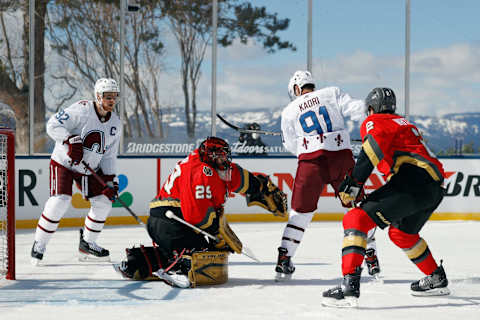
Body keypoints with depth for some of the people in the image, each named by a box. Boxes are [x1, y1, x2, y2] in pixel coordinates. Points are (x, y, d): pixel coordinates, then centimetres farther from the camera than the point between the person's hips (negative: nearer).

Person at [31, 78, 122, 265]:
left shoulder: (115, 123, 2)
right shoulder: (81, 110, -18)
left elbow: (109, 155, 7)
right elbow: (53, 125, -21)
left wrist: (110, 179, -2)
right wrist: (70, 140, -35)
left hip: (89, 168, 6)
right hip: (63, 163, -6)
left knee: (103, 202, -3)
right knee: (60, 201, -21)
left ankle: (86, 244, 14)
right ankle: (39, 244, -5)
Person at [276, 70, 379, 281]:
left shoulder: (289, 111, 16)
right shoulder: (332, 94, 13)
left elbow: (291, 146, 22)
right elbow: (357, 109, 0)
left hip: (311, 161, 0)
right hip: (342, 157, 0)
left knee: (301, 210, 11)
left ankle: (284, 258, 7)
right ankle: (370, 256, 9)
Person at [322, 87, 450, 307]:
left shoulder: (375, 122, 7)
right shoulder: (405, 124, 34)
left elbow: (373, 150, -14)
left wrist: (353, 184, -18)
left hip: (412, 182, -9)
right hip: (436, 187, 9)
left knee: (356, 220, -13)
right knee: (401, 233, 33)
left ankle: (349, 287, -28)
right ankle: (437, 279, 43)